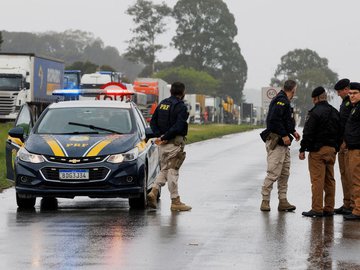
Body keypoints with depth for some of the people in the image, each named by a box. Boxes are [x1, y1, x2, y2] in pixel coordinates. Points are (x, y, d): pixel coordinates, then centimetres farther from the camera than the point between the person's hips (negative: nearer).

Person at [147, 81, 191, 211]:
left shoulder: (162, 104, 11)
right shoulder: (181, 107, -12)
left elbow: (153, 122, 10)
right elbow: (178, 127, -22)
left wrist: (159, 136, 0)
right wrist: (164, 137, -15)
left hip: (163, 144, 6)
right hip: (174, 143, -6)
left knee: (164, 170, 15)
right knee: (172, 171, -2)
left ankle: (153, 192, -3)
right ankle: (175, 202, 3)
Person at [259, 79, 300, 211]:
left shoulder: (284, 101, 17)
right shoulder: (281, 101, -14)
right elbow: (274, 119, -24)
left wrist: (293, 131, 15)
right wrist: (284, 135, -22)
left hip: (283, 143, 11)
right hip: (276, 142, -11)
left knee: (285, 173, 11)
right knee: (274, 173, -10)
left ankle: (283, 201, 14)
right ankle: (265, 201, -4)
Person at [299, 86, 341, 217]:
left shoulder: (315, 112, -11)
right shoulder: (335, 112, 13)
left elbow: (308, 133, -14)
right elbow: (340, 133, 17)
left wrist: (302, 149, -8)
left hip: (318, 150, -7)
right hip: (332, 150, 7)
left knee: (317, 180, -7)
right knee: (329, 180, 10)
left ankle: (317, 209, -9)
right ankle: (329, 208, 12)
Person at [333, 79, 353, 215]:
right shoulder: (344, 102, 20)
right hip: (343, 144, 10)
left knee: (350, 174, -9)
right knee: (344, 174, 10)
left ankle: (353, 204, -7)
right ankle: (347, 204, 15)